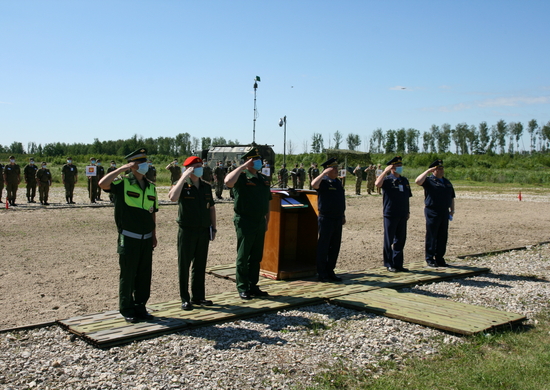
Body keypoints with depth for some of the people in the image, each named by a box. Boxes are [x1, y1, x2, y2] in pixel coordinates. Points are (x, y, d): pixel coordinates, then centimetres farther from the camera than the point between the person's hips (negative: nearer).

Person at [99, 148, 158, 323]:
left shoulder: (150, 186, 11)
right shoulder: (123, 183, -6)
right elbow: (103, 183, -26)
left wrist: (154, 234, 15)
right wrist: (122, 169, -22)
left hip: (146, 238, 5)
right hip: (129, 238, -5)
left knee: (145, 275, 10)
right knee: (128, 275, 3)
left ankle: (140, 307, 24)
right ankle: (126, 310, 15)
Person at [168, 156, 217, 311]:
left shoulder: (206, 186, 9)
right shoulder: (182, 186, -7)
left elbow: (211, 208, 16)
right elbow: (173, 197, -29)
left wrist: (213, 228, 11)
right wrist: (184, 177, -24)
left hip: (203, 231, 5)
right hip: (187, 230, -5)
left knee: (200, 266, 11)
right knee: (184, 266, 3)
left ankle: (198, 297, 22)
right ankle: (185, 299, 11)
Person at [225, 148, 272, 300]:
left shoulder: (264, 179, 14)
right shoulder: (242, 177, -8)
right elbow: (228, 181, -31)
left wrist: (267, 220, 17)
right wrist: (243, 166, -22)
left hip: (260, 222, 7)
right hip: (245, 222, -7)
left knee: (256, 257, 12)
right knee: (243, 257, 1)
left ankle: (253, 286, 23)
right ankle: (242, 288, 9)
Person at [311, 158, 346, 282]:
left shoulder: (338, 182, 15)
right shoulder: (324, 182, -8)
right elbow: (314, 184, -32)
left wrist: (343, 215, 20)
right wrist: (324, 173, -25)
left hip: (337, 219, 8)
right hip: (326, 219, -7)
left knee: (335, 246, 11)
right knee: (323, 246, 0)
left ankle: (330, 271, 22)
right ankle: (322, 273, 7)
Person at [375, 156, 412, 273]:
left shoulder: (404, 180, 14)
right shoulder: (387, 180, -6)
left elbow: (407, 197, 19)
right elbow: (377, 184, -28)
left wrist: (408, 211, 16)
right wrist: (385, 171, -22)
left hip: (402, 215, 6)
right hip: (390, 215, -6)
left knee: (401, 240, 10)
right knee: (389, 240, 1)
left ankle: (398, 264, 19)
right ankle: (389, 264, 10)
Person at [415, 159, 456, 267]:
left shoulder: (447, 182, 17)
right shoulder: (429, 181, -4)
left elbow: (451, 197, 23)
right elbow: (418, 181, -24)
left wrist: (452, 209, 15)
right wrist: (428, 171, -20)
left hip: (444, 213, 6)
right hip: (432, 213, -6)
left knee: (443, 236, 9)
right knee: (431, 236, 0)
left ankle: (440, 258, 20)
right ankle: (430, 259, 8)